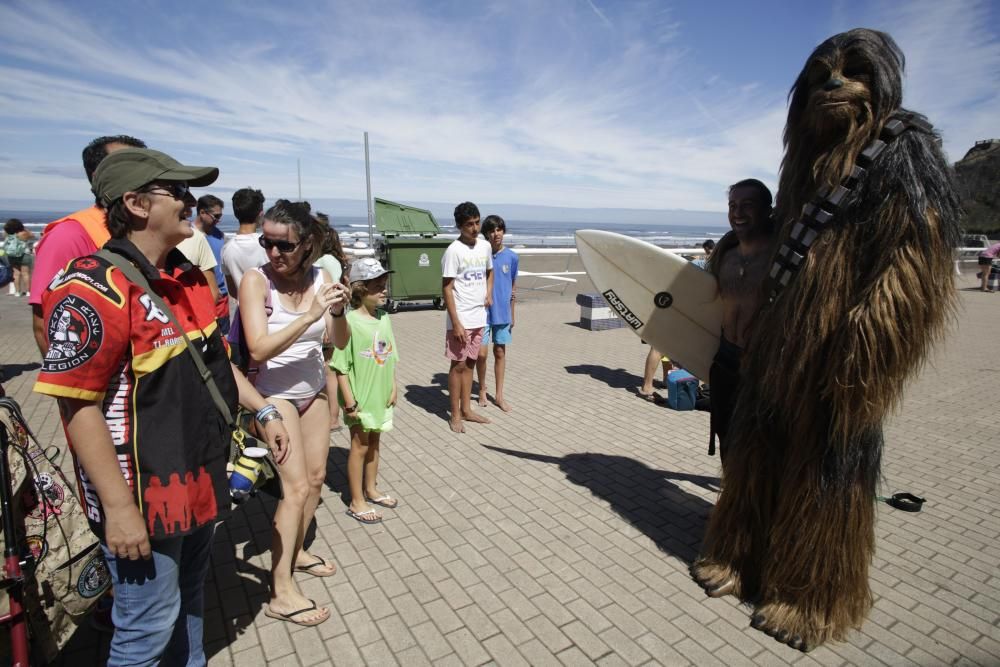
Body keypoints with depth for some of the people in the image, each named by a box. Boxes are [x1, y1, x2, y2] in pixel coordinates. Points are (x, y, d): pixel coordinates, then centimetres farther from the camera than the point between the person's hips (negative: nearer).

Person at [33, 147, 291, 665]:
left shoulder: (185, 277, 6)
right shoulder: (95, 288, -20)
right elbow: (78, 405, -21)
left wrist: (263, 412, 12)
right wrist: (118, 507, -20)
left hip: (197, 483, 8)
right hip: (143, 497, -8)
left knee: (189, 600, 26)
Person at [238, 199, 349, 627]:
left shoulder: (320, 278, -9)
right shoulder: (256, 280, -20)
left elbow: (340, 342, -8)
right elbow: (259, 349, -27)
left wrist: (337, 312, -28)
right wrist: (310, 315, -35)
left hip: (314, 390, 6)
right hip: (276, 394, -5)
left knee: (316, 476, 15)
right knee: (296, 488, -6)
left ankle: (296, 552, 38)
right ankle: (281, 593, 8)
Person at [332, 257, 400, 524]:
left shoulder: (384, 318, 2)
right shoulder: (349, 321, -18)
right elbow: (340, 366, -17)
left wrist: (393, 388, 8)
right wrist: (350, 401, -17)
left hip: (381, 396, 6)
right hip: (361, 398, -6)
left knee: (374, 441, 19)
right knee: (360, 445, 6)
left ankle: (371, 489, 39)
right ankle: (356, 502, 22)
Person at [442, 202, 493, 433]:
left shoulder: (485, 246, 7)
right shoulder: (454, 251, -13)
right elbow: (447, 289, -14)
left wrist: (489, 293, 6)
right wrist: (456, 323, -18)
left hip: (479, 317, 6)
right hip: (461, 319, -6)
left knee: (470, 364, 14)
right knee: (458, 365, 2)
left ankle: (466, 409, 26)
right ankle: (455, 415, 14)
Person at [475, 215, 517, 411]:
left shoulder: (511, 257, 0)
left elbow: (513, 285, 9)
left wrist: (512, 314, 10)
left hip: (502, 312, 2)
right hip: (482, 311, -2)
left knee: (500, 352, 10)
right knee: (481, 353, -5)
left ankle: (499, 395, 22)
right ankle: (482, 389, 21)